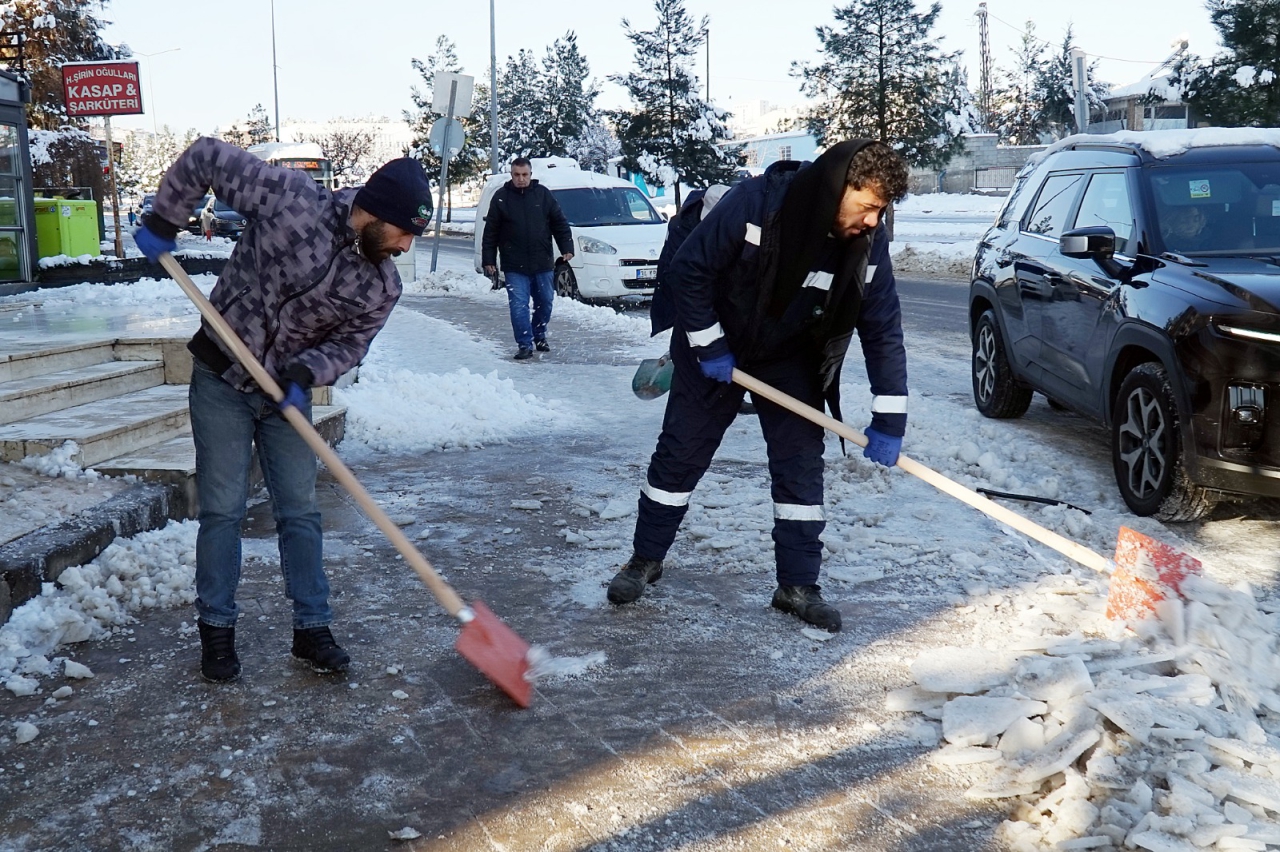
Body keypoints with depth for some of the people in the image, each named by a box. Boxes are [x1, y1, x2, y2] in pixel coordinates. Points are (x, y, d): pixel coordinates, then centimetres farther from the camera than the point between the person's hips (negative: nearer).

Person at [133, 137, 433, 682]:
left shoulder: (382, 286, -12)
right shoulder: (291, 199, -23)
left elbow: (350, 343, -1)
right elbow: (204, 158, -14)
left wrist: (308, 371, -21)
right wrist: (162, 222, -9)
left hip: (288, 391, 3)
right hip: (221, 381, -3)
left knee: (300, 512, 5)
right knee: (222, 510, 2)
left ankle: (312, 629, 16)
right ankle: (216, 631, 15)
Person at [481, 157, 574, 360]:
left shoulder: (543, 194, 3)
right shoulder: (501, 198, 0)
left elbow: (560, 223, 7)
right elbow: (490, 232, 2)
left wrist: (567, 248, -3)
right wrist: (488, 260, -1)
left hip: (543, 264, 2)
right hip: (514, 267, -2)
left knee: (545, 302, 12)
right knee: (519, 305, -8)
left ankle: (539, 336, 32)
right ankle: (525, 344, -4)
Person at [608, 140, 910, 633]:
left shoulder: (868, 242, -19)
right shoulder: (756, 202, -31)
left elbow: (884, 331, -13)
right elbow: (688, 269, -22)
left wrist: (889, 422, -16)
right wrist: (708, 347, -19)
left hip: (791, 361, 3)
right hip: (716, 347, -3)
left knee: (801, 463, -2)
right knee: (679, 455, 4)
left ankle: (798, 585, 10)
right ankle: (645, 559, 21)